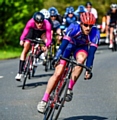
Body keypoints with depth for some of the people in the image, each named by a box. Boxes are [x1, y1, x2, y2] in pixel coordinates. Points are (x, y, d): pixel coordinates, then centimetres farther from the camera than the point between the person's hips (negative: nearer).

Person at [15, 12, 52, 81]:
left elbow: (49, 38, -39)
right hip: (33, 31, 0)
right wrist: (21, 40, -50)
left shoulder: (47, 24, -38)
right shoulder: (31, 22, -37)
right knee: (25, 49, -9)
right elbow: (25, 32, -33)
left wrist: (46, 46, -56)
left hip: (42, 32, 1)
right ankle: (20, 72, -6)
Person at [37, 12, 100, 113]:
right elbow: (64, 43, -39)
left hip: (81, 47, 1)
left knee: (81, 59, -35)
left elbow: (92, 52, -33)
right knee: (58, 73, -12)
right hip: (69, 45, -1)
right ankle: (44, 100, -1)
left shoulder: (95, 33, -30)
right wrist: (56, 58, -50)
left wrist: (89, 69, -40)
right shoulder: (74, 28, -33)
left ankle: (70, 88, -22)